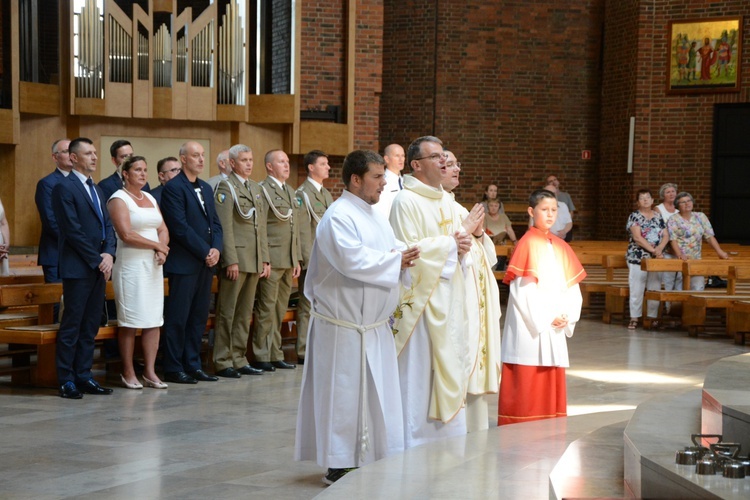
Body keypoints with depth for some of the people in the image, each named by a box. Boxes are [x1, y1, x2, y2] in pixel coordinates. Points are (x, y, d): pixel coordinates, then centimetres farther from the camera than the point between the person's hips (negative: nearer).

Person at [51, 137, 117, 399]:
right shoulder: (64, 188, -8)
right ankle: (66, 380, 0)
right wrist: (97, 260, -12)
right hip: (77, 268, -8)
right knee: (71, 326, -4)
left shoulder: (96, 189, 18)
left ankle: (83, 375, 13)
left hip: (99, 267, 8)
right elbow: (73, 230, -14)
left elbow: (107, 225, 15)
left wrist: (108, 254, -3)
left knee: (91, 326, 8)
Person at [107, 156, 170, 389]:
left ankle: (149, 372, 7)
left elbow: (163, 230, 12)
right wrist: (157, 245, -10)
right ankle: (128, 373, 3)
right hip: (130, 265, -7)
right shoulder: (118, 199, -5)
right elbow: (126, 234, -15)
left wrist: (162, 251, -8)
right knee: (130, 321, -4)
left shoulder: (150, 199, 17)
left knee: (154, 319, 3)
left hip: (153, 265, 7)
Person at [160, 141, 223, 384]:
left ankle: (192, 364, 16)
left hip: (206, 263, 8)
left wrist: (216, 249, -2)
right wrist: (206, 252, -13)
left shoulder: (206, 188, 17)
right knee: (178, 318, -3)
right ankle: (173, 368, 2)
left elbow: (215, 223, 16)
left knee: (199, 317, 10)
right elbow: (180, 227, -15)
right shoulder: (173, 188, -9)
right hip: (184, 263, -8)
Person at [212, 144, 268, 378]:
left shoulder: (256, 188, 18)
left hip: (254, 261, 7)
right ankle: (223, 361, 3)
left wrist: (265, 259, 14)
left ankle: (239, 359, 15)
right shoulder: (225, 187, -6)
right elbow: (225, 227, -13)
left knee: (245, 313, 10)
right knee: (227, 312, -2)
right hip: (235, 258, -7)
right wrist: (231, 260, -18)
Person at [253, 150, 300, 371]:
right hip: (271, 259, -8)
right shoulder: (262, 190, -8)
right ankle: (261, 357, 2)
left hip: (288, 261, 8)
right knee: (267, 309, -4)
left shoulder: (290, 191, 18)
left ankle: (275, 355, 17)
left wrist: (297, 259, 17)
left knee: (280, 310, 11)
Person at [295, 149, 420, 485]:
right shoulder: (339, 216, -16)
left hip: (373, 324, 9)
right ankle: (338, 467, 6)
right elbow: (353, 260, -27)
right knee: (344, 394, -2)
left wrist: (403, 254, -9)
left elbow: (392, 250, 15)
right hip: (345, 323, -9)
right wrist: (395, 260, -17)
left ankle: (369, 458, 21)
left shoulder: (375, 215, 13)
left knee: (375, 393, 12)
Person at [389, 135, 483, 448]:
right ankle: (415, 446, 1)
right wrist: (455, 240, -14)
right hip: (420, 302, -8)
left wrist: (463, 242, -7)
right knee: (417, 375, -4)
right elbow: (410, 250, -18)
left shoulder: (446, 202, 14)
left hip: (447, 301, 8)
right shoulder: (405, 202, -10)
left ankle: (447, 442, 18)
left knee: (448, 374, 10)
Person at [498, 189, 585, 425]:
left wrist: (567, 316, -4)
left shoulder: (561, 246, 12)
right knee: (526, 379, -4)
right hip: (531, 326, -6)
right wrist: (546, 317, -14)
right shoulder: (527, 244, -8)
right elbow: (522, 288, -13)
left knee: (552, 380, 9)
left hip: (555, 327, 6)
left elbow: (572, 286, 11)